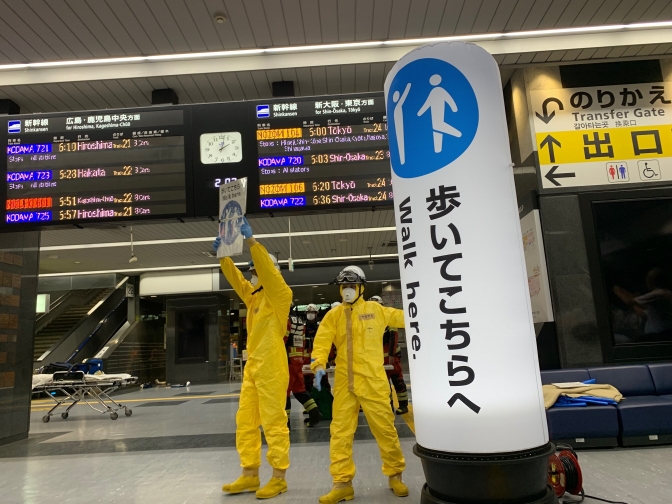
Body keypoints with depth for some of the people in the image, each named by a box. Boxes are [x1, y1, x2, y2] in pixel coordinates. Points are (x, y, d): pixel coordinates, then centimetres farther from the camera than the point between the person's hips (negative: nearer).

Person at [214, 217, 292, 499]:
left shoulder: (280, 295, -7)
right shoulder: (253, 296, 15)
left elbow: (268, 269, -21)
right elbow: (234, 278, 11)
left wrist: (250, 239, -26)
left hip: (272, 368, -8)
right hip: (252, 367, 8)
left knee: (274, 423, -1)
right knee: (245, 422, 12)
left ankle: (279, 478, 11)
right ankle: (250, 475, 23)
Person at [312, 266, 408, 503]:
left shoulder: (375, 310, 2)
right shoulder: (334, 315, 4)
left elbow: (404, 317, 14)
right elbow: (322, 342, -4)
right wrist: (319, 365, -19)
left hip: (373, 381, -1)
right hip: (344, 382, 2)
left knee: (385, 429, 7)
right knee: (340, 432, 4)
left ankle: (395, 475, 28)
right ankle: (342, 483, 18)